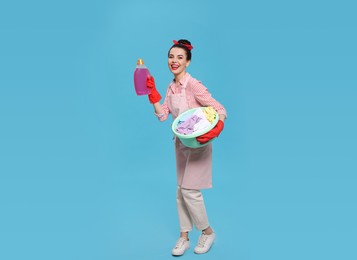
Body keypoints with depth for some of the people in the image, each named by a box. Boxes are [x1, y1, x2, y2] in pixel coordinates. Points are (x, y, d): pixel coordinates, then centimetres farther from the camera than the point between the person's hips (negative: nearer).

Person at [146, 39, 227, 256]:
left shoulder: (193, 85, -20)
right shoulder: (171, 87, 4)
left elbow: (220, 110, -23)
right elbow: (162, 115, 3)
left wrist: (215, 131, -40)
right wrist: (152, 92, -4)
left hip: (197, 144, -7)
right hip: (181, 143, 8)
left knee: (190, 190, -3)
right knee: (181, 190, 12)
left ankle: (208, 232, 22)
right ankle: (184, 237, 27)